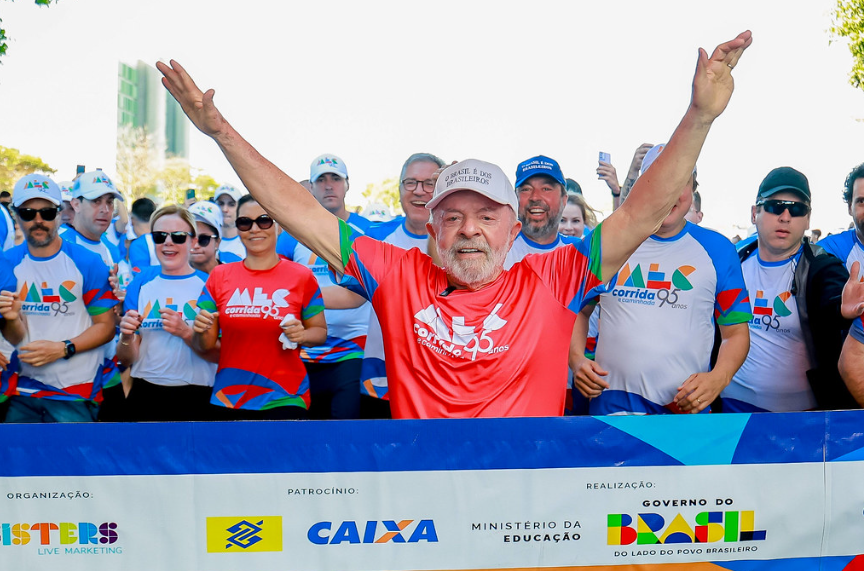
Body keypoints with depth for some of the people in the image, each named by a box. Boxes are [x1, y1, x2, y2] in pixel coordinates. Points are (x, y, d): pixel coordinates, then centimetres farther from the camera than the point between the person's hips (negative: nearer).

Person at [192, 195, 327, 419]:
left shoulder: (301, 277, 0)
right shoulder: (219, 276, 5)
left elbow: (320, 331, 8)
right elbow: (204, 346, 8)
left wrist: (302, 335, -12)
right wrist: (201, 331, -13)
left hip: (285, 399, -2)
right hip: (229, 399, 2)